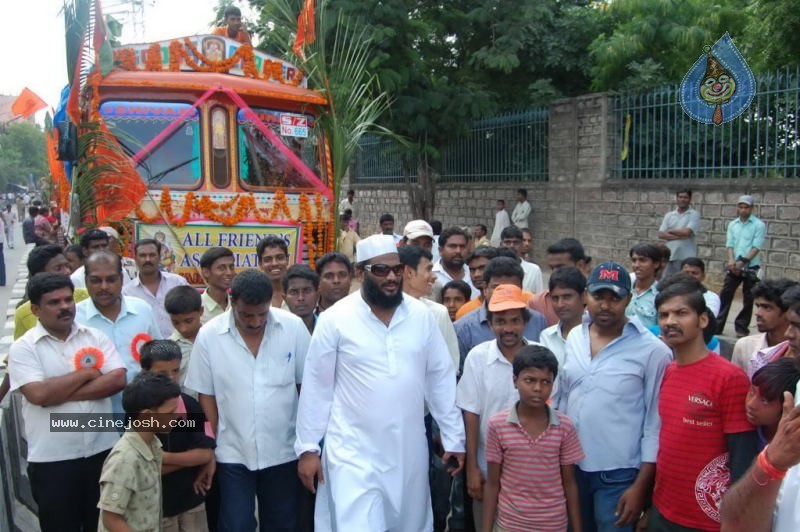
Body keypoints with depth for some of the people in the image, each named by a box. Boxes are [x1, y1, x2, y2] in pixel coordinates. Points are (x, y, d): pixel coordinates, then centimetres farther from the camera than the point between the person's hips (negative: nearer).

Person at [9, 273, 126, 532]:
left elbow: (118, 380, -11)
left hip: (103, 451, 2)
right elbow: (39, 394, -20)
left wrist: (60, 392, -14)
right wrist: (86, 373, -9)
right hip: (52, 460, -2)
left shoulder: (96, 337, 3)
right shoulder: (23, 348, -5)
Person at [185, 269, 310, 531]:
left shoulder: (294, 327, -11)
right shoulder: (208, 335, -11)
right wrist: (218, 442, 0)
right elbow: (206, 393, -1)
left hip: (283, 451, 1)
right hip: (234, 454, -1)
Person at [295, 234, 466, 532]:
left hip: (409, 450, 4)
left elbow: (441, 379, 4)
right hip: (354, 451, -3)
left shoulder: (421, 316, -1)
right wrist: (308, 447, -3)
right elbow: (316, 387, -4)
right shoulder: (335, 320, -10)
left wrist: (453, 438, 5)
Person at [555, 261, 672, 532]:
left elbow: (655, 423, -10)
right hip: (571, 467, 5)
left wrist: (641, 485, -11)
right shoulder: (573, 338, 1)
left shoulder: (652, 351, -13)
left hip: (618, 475, -5)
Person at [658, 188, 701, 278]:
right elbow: (661, 234, 0)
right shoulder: (669, 215, 11)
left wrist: (670, 231, 0)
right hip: (670, 257, 4)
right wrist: (679, 236, -11)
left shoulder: (694, 214, -1)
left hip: (687, 258, -4)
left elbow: (687, 232, -15)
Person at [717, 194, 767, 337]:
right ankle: (717, 326, 3)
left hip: (751, 268, -3)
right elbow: (729, 245, 5)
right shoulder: (732, 225, 10)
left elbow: (756, 248, -10)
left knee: (748, 299, 4)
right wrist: (731, 260, -12)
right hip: (734, 267, 3)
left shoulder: (759, 225, -3)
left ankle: (742, 327, 13)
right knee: (725, 295, 0)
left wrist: (742, 262, -17)